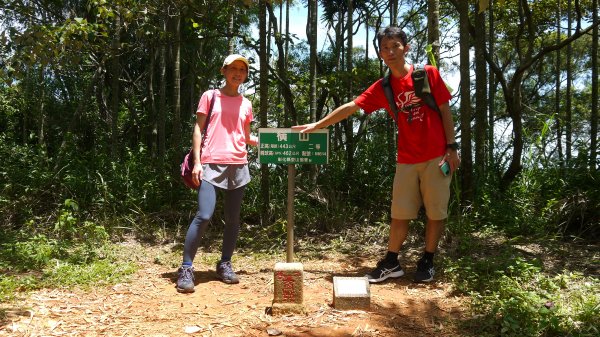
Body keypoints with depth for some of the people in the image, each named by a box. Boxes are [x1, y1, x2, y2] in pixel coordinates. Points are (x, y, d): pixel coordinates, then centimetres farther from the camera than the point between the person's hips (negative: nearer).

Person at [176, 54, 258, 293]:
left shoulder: (246, 104, 16)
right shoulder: (210, 96, 6)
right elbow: (198, 129, 2)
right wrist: (197, 161, -7)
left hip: (238, 165, 5)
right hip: (211, 165, -4)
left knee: (233, 219, 6)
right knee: (204, 216, -15)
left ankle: (225, 265, 19)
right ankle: (186, 268, -4)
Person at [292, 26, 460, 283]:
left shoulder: (428, 73, -3)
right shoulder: (382, 88, 4)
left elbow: (445, 111, -1)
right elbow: (350, 107, 3)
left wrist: (451, 147, -4)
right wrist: (317, 125, 1)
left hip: (436, 156, -2)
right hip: (407, 159, 2)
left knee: (436, 212, 5)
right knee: (399, 213, 4)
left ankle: (427, 262, 20)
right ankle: (391, 263, 17)